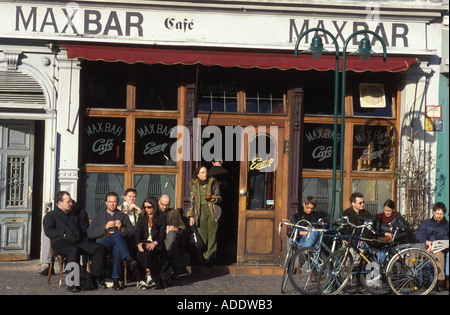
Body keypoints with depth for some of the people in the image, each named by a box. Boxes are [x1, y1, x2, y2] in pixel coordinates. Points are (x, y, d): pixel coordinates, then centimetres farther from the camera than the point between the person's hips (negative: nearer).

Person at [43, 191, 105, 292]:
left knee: (99, 247, -16)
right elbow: (48, 232, -3)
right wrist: (63, 233, -10)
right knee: (74, 250, -40)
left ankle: (96, 278, -16)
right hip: (60, 242, -6)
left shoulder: (75, 214, 28)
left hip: (79, 242, 6)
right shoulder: (51, 216, 11)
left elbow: (84, 228, 38)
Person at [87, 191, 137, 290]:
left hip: (118, 244, 1)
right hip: (102, 243, -1)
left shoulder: (123, 216, 29)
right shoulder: (99, 216, 26)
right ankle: (129, 260, -53)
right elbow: (90, 233, 11)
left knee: (117, 248, -41)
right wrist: (105, 227, -1)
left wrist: (121, 228, -4)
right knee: (116, 235, -37)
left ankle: (116, 280, -49)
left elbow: (132, 232, 16)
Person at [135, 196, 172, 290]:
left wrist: (155, 243, -22)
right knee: (141, 251, -33)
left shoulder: (162, 217, 8)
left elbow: (162, 233, -3)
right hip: (145, 242, 3)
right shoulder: (142, 218, 20)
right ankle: (148, 275, -38)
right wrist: (139, 243, -14)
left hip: (157, 244, -3)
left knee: (148, 250, -35)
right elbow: (138, 233, 7)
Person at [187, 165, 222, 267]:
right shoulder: (194, 185, 12)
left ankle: (209, 258, 2)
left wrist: (215, 198, -8)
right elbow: (192, 201, 13)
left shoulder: (213, 183, 11)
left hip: (212, 212, 0)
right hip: (200, 212, 0)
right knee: (202, 237, -6)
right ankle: (203, 258, 0)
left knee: (212, 237, -5)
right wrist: (191, 216, 5)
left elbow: (219, 198, 17)